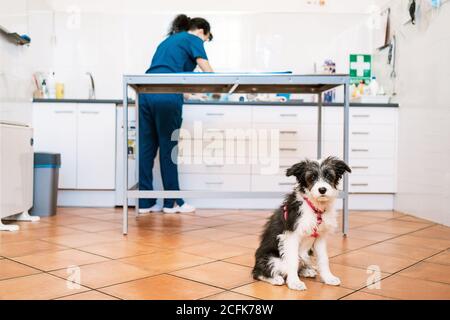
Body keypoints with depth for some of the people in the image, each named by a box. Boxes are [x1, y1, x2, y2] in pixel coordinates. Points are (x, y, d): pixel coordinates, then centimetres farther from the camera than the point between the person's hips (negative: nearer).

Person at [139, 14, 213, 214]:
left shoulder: (168, 40, 32)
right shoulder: (193, 39, 11)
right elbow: (207, 71, 6)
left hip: (146, 92, 7)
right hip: (166, 96, -7)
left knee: (146, 148, 6)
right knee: (168, 148, 1)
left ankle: (145, 202, 10)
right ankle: (172, 202, 11)